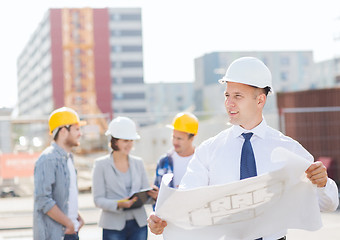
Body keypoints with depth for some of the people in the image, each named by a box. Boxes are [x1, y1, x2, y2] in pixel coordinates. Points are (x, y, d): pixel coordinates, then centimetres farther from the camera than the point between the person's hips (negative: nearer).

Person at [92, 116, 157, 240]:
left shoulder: (138, 163, 12)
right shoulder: (101, 164, 0)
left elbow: (146, 192, 12)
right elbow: (98, 199, -5)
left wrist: (152, 195, -11)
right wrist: (118, 204, -23)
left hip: (138, 224, 4)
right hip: (114, 225, -3)